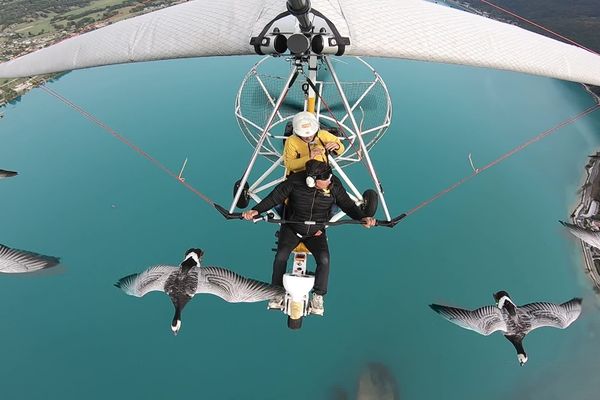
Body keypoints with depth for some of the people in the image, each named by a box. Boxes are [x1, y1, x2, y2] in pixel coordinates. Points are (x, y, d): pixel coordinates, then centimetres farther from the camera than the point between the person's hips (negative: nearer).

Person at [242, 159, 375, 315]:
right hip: (291, 228, -1)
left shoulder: (334, 184, -14)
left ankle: (318, 296, 2)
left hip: (317, 232, 1)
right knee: (281, 255, -24)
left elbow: (347, 204, -3)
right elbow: (275, 197, -11)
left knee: (324, 259, -23)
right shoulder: (295, 181, -20)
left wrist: (362, 217, -19)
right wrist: (256, 210, -22)